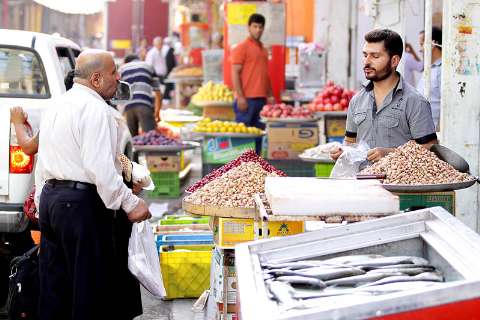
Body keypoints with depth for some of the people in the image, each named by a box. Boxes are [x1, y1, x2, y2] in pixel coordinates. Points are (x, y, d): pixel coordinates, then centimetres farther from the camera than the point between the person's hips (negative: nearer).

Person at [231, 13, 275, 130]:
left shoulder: (263, 49, 17)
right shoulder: (242, 47, -4)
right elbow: (235, 73, -10)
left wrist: (270, 95, 14)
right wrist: (240, 97, -16)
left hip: (262, 98, 7)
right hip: (247, 99, -7)